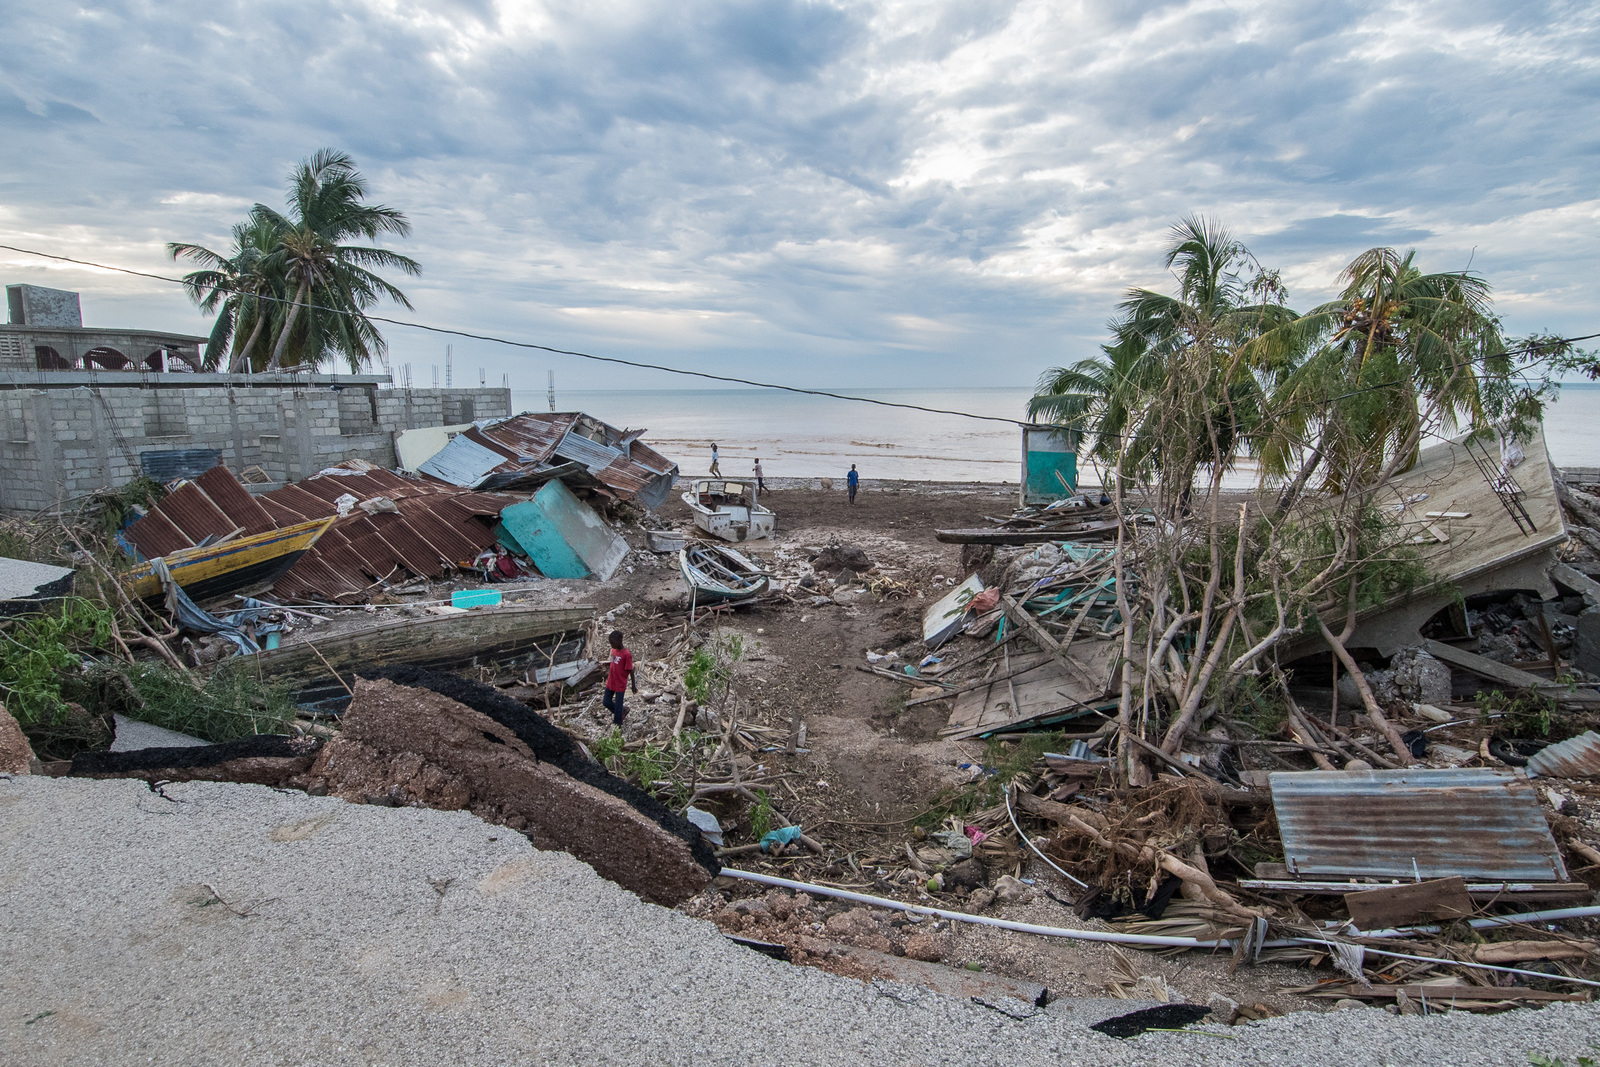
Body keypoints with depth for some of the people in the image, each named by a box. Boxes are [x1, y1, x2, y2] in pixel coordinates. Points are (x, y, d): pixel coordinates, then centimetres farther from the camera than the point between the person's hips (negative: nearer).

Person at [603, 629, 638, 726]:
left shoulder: (627, 654, -22)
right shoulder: (613, 650, -1)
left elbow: (631, 671, -15)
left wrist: (634, 686, -10)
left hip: (620, 685, -7)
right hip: (610, 683, 7)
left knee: (618, 704, 7)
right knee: (606, 702, 13)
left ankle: (617, 722, 28)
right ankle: (622, 711, 36)